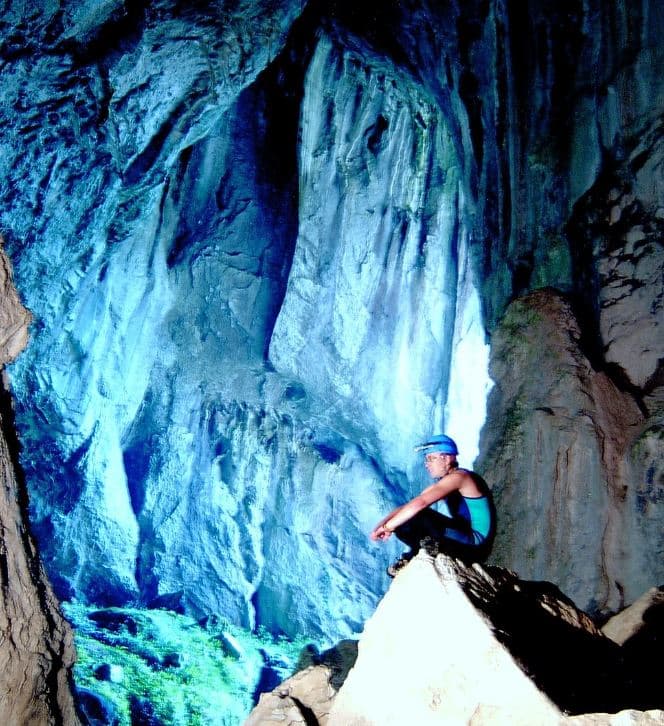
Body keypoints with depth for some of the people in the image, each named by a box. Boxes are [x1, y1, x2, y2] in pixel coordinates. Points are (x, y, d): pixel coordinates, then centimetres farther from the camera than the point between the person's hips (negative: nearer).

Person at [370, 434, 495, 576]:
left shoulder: (458, 476, -15)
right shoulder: (443, 483, 14)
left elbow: (420, 503, -26)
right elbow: (408, 506, 8)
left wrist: (387, 526, -24)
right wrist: (384, 523, -9)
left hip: (476, 544, -9)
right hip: (463, 544, 9)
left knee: (419, 514, -25)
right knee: (403, 526, 3)